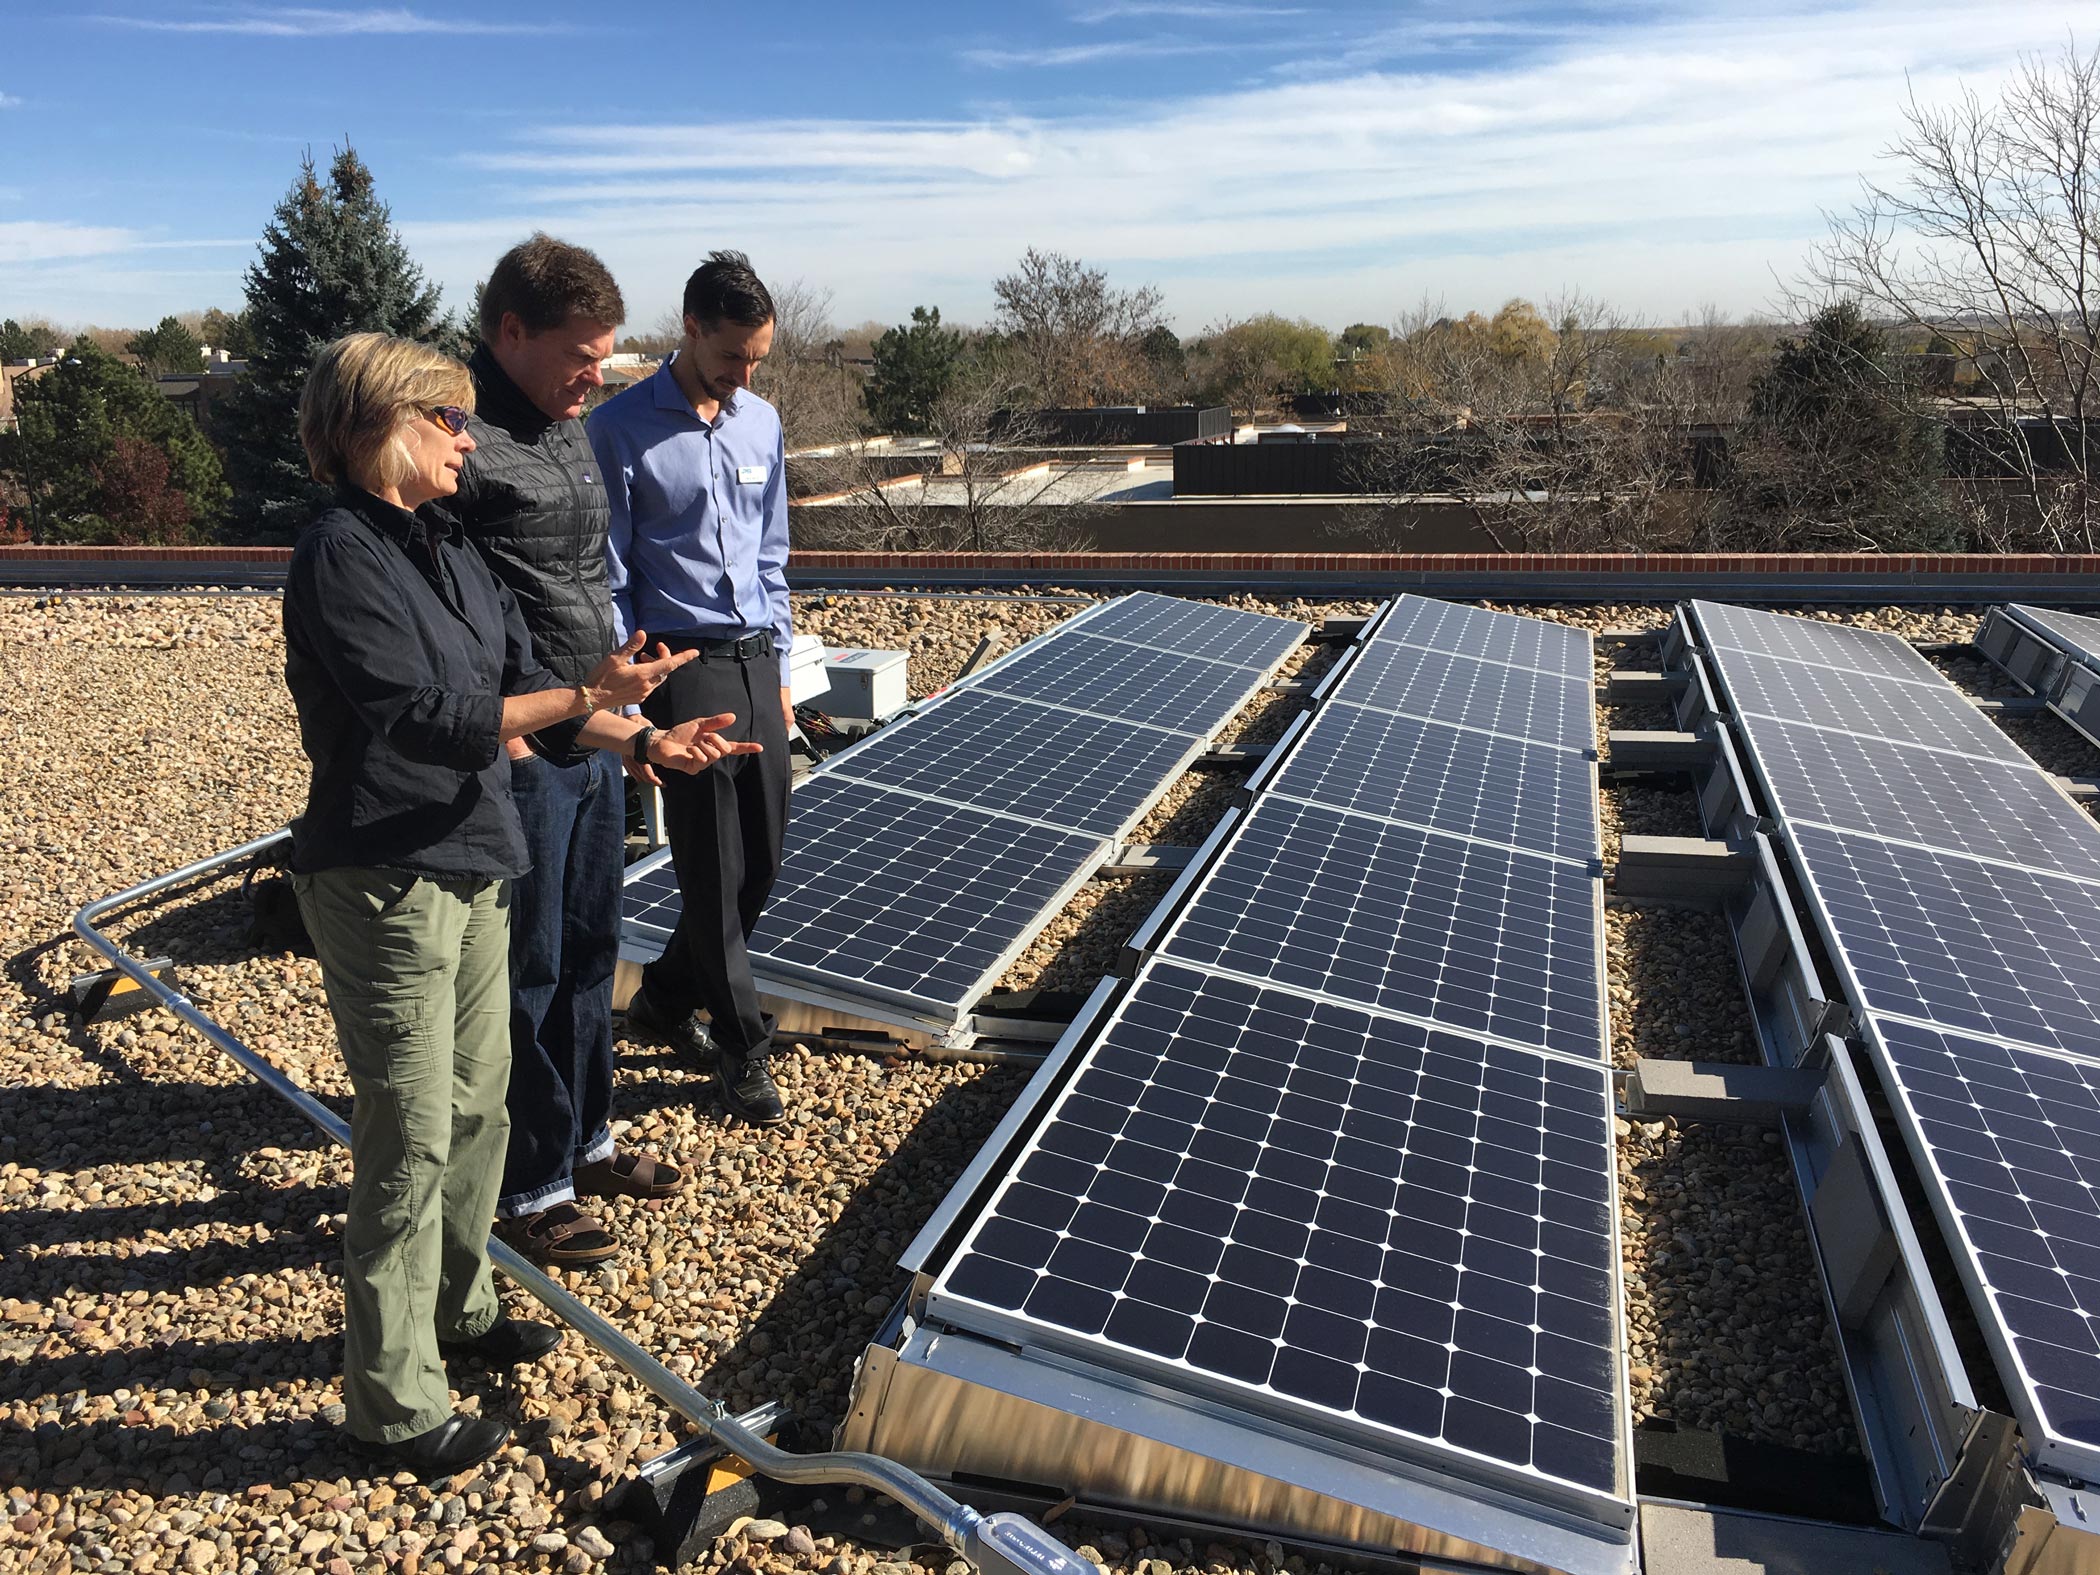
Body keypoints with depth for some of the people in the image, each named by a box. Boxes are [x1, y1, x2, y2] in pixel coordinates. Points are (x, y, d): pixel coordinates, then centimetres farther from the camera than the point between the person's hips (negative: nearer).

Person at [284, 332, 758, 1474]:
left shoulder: (442, 548, 10)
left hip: (471, 869, 9)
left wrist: (642, 738, -4)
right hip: (385, 883, -9)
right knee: (409, 1143, 1)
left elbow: (522, 680, 8)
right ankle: (394, 1403, 18)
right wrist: (589, 696, -25)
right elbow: (421, 718, -24)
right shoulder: (341, 554, -17)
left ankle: (456, 1307, 41)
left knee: (476, 1108, 20)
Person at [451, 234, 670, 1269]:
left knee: (588, 953, 20)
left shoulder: (569, 430, 13)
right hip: (517, 757, -9)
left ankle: (585, 1141, 38)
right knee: (526, 976, 4)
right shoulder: (460, 435, -17)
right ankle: (527, 1191, 21)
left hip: (593, 746, 9)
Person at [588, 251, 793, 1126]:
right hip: (684, 669, -6)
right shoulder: (621, 430, -8)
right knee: (713, 870, 0)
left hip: (754, 664, 6)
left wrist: (779, 671, 14)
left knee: (763, 857, 11)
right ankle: (743, 1049, 15)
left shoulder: (762, 424, 10)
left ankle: (665, 1000, 32)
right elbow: (607, 579, -6)